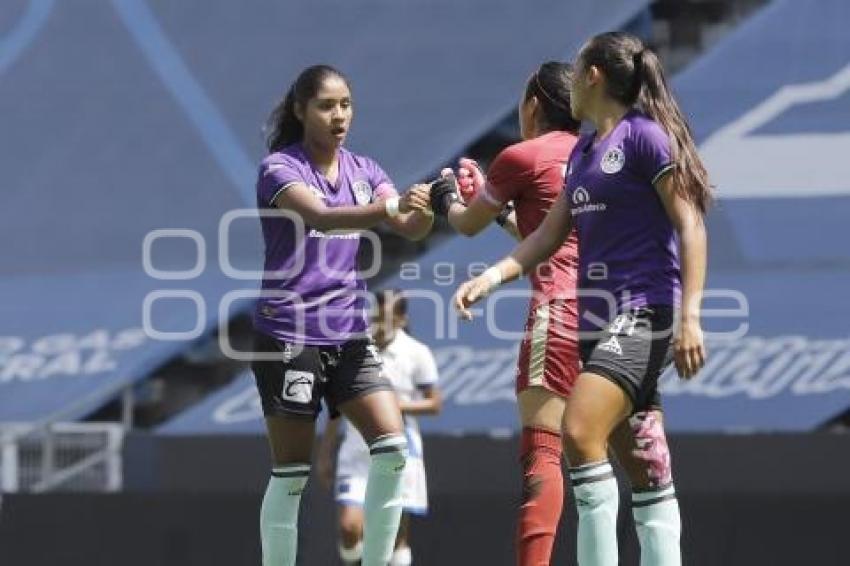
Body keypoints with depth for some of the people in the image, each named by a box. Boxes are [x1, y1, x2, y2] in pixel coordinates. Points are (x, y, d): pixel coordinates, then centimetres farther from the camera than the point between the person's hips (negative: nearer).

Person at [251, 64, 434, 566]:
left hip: (349, 334, 5)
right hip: (289, 333, -5)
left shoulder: (362, 171, 9)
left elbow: (411, 229, -4)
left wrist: (429, 205, -28)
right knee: (292, 471, -4)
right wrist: (391, 206, -43)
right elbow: (320, 216, -29)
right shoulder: (280, 168, -8)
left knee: (393, 448, -10)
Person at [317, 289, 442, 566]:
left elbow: (434, 404, 0)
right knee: (349, 526, -13)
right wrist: (326, 453, 12)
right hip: (357, 453, 1)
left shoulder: (416, 354, -4)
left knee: (397, 534, 0)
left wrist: (397, 405, -17)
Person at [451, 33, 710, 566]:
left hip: (644, 313, -9)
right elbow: (550, 236, 21)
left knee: (580, 431, -23)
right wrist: (491, 276, 6)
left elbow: (691, 227, -11)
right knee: (645, 467, 7)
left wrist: (690, 316, -18)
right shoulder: (583, 151, 18)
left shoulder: (645, 135, -7)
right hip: (600, 320, 9)